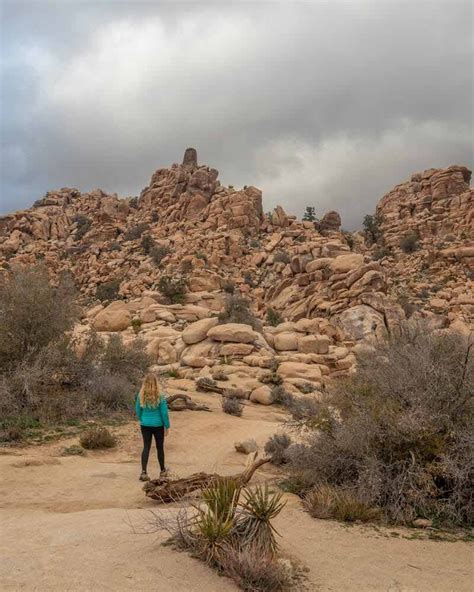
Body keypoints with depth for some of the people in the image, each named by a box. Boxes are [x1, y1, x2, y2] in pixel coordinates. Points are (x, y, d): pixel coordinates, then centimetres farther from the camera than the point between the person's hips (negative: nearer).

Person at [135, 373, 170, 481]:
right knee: (160, 447, 15)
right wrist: (167, 427, 1)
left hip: (145, 426, 2)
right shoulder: (160, 397, -17)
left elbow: (138, 411, 3)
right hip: (158, 426, -2)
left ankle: (143, 472, -3)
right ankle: (162, 470, 30)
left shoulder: (140, 396, -8)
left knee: (146, 447, 9)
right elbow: (164, 413, -11)